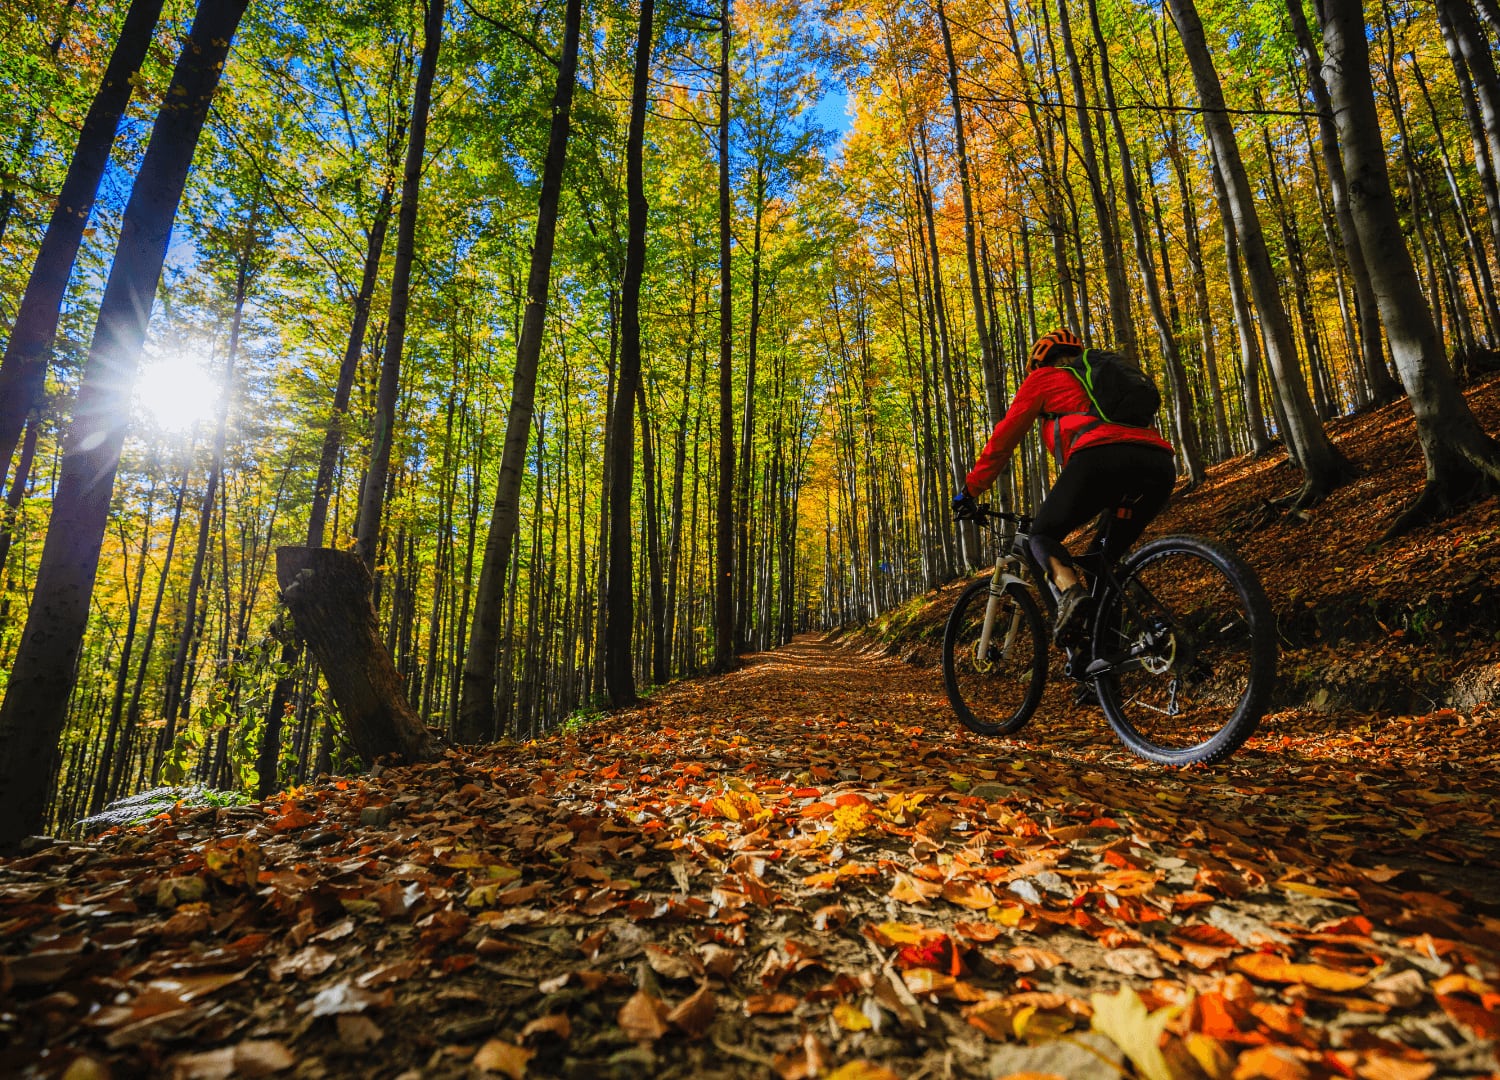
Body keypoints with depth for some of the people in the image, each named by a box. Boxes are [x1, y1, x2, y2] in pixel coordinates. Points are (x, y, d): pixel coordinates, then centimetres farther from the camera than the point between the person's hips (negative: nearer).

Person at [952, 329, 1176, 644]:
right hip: (1161, 464, 6)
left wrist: (969, 490, 26)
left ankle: (1071, 592, -18)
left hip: (1102, 457, -6)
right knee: (1102, 559, 22)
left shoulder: (1044, 377, 24)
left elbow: (1003, 438, 19)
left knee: (1042, 535, 11)